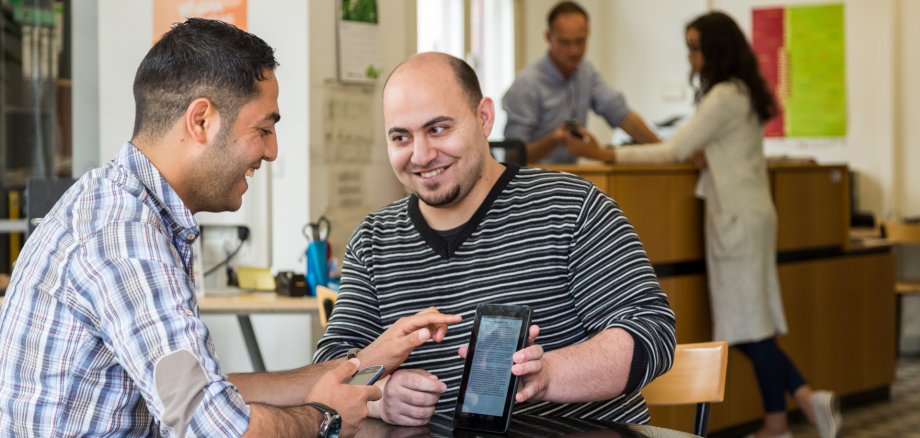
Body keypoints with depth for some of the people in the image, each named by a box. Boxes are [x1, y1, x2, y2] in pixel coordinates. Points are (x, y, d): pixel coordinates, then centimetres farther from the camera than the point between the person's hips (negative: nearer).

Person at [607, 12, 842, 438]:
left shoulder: (724, 96, -13)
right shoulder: (743, 92, 16)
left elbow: (675, 150, -16)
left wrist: (609, 155, -15)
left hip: (739, 219, -9)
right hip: (744, 216, 9)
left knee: (749, 325, -6)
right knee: (749, 324, 9)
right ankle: (805, 396, 7)